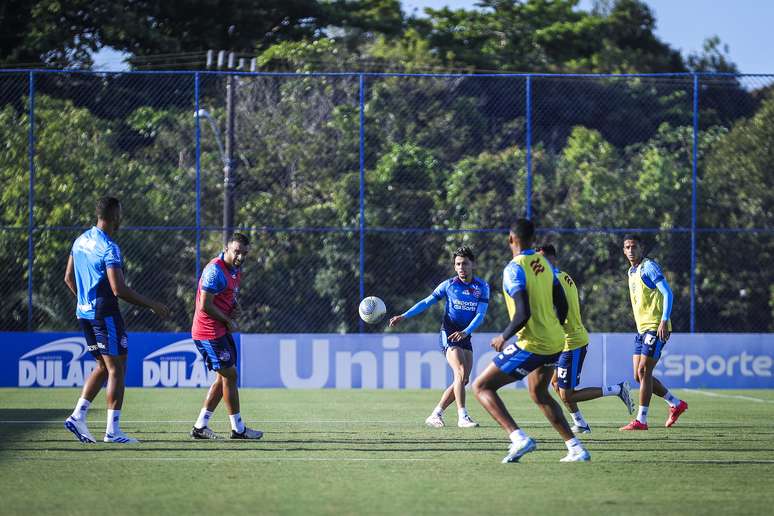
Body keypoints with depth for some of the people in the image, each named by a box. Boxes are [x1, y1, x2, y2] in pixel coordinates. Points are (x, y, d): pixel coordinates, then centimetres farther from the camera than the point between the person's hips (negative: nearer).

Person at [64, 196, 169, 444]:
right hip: (105, 313, -9)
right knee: (117, 369, -2)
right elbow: (119, 289, -23)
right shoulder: (109, 248, -17)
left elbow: (69, 278, 17)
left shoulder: (81, 240, 9)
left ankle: (78, 416, 8)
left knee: (104, 366, 16)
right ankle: (113, 431, -3)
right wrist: (152, 305, -15)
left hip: (84, 312, 9)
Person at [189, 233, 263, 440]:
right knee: (229, 375, -6)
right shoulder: (215, 270, -19)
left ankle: (200, 426, 14)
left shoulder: (236, 271, 11)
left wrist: (236, 307, 3)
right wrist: (229, 321, -14)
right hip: (210, 333, -10)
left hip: (221, 332, 10)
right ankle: (238, 429, 1)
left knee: (224, 378, 12)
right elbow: (205, 305, -23)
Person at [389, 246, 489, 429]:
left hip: (465, 337, 4)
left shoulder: (482, 287, 2)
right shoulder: (449, 285, -2)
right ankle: (462, 417, -22)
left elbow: (480, 315, -7)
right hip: (448, 334, -4)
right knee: (461, 373, -20)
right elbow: (426, 302, 4)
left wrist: (465, 332, -23)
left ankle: (435, 415, 12)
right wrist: (403, 316, -5)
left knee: (463, 380, 2)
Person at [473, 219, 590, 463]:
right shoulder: (544, 264, 8)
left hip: (531, 346, -8)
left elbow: (523, 313, -24)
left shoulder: (514, 269, -15)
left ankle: (518, 438, -16)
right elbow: (562, 305, 12)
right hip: (555, 343, 8)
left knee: (482, 387, 0)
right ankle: (576, 448, 24)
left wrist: (503, 337, -9)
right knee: (539, 394, 29)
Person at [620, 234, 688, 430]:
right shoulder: (631, 272, 17)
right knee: (639, 375, 7)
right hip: (642, 329, 9)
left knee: (644, 372, -11)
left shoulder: (649, 267, -10)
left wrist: (664, 321, -24)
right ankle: (676, 404, 20)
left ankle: (641, 420, -8)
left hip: (655, 328, -9)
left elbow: (667, 293, -17)